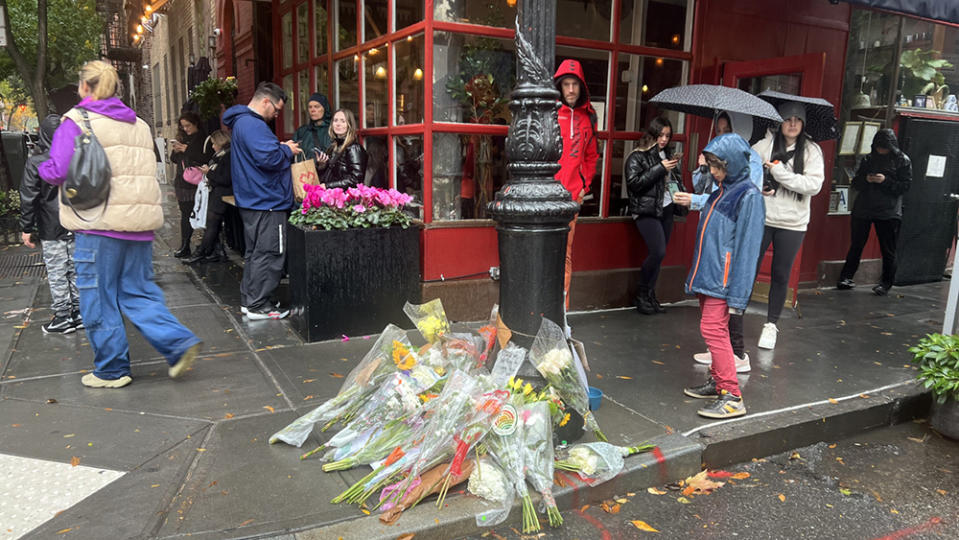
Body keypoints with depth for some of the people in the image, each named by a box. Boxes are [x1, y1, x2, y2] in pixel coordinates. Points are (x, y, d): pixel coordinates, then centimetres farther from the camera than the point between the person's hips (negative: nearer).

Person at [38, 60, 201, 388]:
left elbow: (57, 172, -10)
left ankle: (111, 369, 16)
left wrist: (42, 167, 11)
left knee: (98, 297, 7)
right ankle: (179, 343, -1)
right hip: (140, 222, 6)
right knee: (139, 292, 14)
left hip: (101, 223, -6)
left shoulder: (76, 121, -5)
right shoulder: (138, 124, 14)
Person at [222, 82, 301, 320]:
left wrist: (280, 148, 12)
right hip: (266, 202, -11)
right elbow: (269, 159, -27)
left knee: (255, 252, 18)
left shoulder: (242, 122, 17)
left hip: (252, 201, 11)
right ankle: (258, 306, 2)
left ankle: (248, 300, 26)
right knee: (268, 254, -4)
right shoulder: (253, 125, -18)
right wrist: (287, 150, -9)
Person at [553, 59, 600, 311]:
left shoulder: (587, 118, 14)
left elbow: (590, 155, 24)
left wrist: (585, 184, 14)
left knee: (565, 253, 10)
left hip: (572, 195, 5)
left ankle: (561, 308, 19)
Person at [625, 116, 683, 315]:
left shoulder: (667, 154, 16)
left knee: (656, 254, 6)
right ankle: (641, 295, 1)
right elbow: (633, 182, -15)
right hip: (647, 211, -7)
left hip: (666, 210, 7)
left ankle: (650, 296, 16)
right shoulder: (638, 156, -5)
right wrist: (660, 168, -16)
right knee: (658, 252, -16)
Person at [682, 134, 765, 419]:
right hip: (708, 273, 9)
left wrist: (737, 295, -19)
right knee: (714, 329, 15)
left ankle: (732, 397, -5)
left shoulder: (748, 195, -13)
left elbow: (747, 246, -17)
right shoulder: (721, 190, 14)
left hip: (723, 276, -9)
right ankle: (717, 382, 28)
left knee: (713, 329, -11)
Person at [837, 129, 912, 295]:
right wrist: (866, 179, -11)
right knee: (856, 245, 5)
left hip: (888, 213, -2)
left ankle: (886, 283, 10)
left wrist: (885, 180, -18)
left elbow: (905, 186, -4)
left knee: (888, 250, 3)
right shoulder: (869, 159, 9)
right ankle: (846, 277, 12)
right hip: (863, 209, 2)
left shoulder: (903, 161, 1)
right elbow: (855, 183, 10)